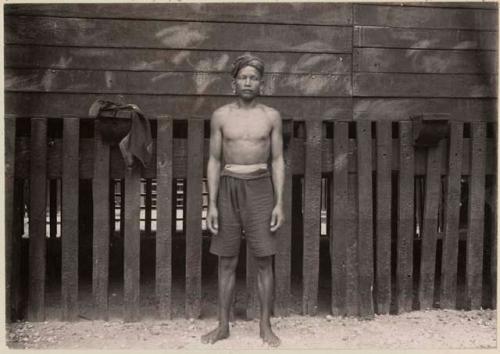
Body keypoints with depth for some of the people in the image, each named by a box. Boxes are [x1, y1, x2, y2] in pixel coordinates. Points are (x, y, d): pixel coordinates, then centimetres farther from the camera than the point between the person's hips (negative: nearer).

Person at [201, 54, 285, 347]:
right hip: (229, 188, 1)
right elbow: (214, 161, 4)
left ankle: (266, 326, 12)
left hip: (260, 188, -1)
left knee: (264, 261, 1)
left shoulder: (271, 116, 3)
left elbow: (278, 161, 3)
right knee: (227, 261, 6)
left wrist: (279, 203, -5)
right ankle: (224, 326, 17)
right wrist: (212, 204, -2)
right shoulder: (221, 116, 4)